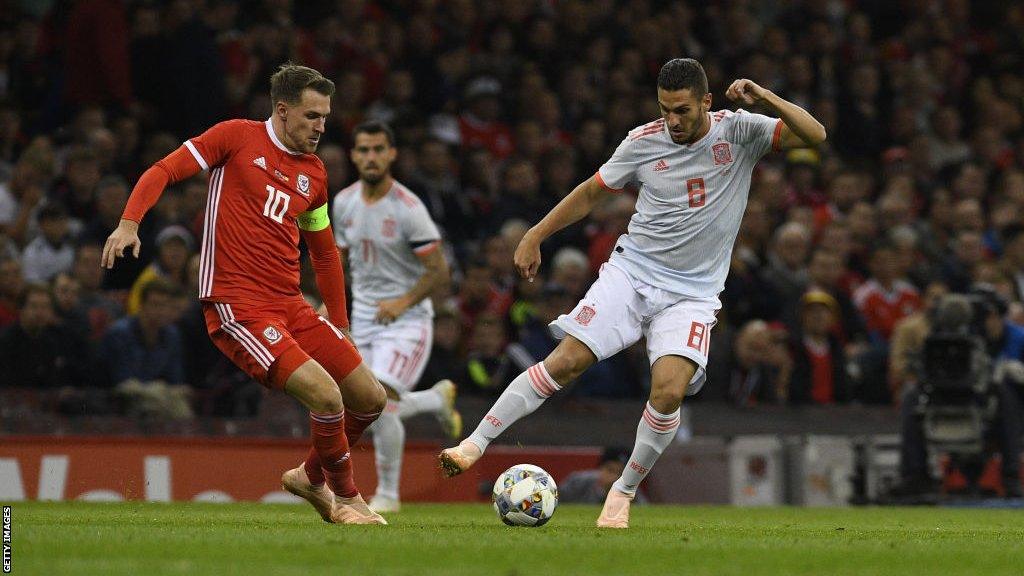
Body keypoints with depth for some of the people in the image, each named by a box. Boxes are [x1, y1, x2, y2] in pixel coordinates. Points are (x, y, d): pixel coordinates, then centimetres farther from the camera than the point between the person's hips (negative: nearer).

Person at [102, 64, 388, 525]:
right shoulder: (238, 137, -2)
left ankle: (312, 476, 30)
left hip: (290, 305, 7)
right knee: (326, 396, -21)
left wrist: (340, 327, 25)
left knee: (370, 399, 6)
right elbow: (162, 173, -4)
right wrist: (129, 222, -21)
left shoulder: (313, 173, 16)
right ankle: (346, 497, 2)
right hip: (237, 306, -7)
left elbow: (324, 253, 26)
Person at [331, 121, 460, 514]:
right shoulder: (344, 202, 2)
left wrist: (404, 302, -25)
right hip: (363, 317, 7)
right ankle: (438, 398, 37)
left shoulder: (408, 209, -17)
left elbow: (439, 272, -14)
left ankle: (388, 493, -2)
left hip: (406, 318, -7)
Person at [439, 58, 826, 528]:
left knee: (669, 391, -22)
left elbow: (815, 135, -13)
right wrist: (535, 236, 7)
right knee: (564, 362, -14)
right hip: (631, 271, 1)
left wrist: (763, 98, -26)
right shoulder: (644, 141, -1)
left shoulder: (738, 131, -5)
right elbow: (591, 192, 13)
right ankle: (475, 445, -8)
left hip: (691, 293, -1)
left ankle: (623, 493, -2)